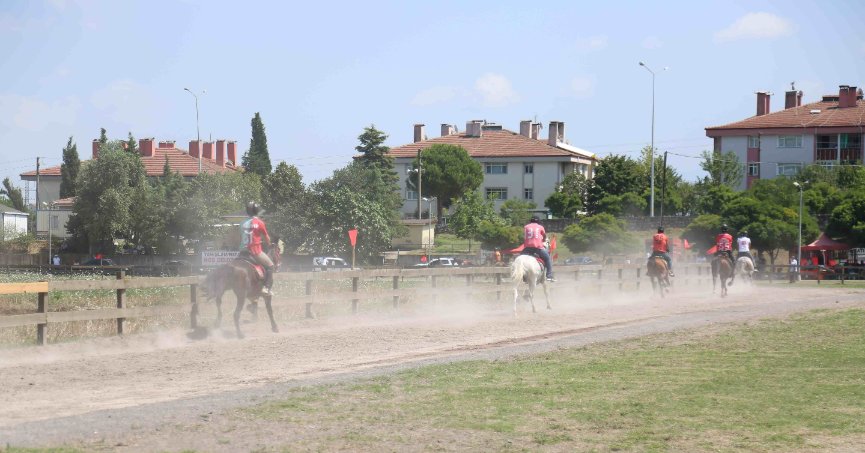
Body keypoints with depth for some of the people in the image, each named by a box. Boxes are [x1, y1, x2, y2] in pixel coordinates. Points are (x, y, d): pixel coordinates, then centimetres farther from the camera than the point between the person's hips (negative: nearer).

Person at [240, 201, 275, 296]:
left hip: (243, 251, 6)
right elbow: (266, 237, 3)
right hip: (255, 251, -6)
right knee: (270, 265, 7)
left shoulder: (243, 223, 9)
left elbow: (241, 238, 16)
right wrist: (268, 244, 24)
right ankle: (267, 287, -6)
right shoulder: (259, 222, -7)